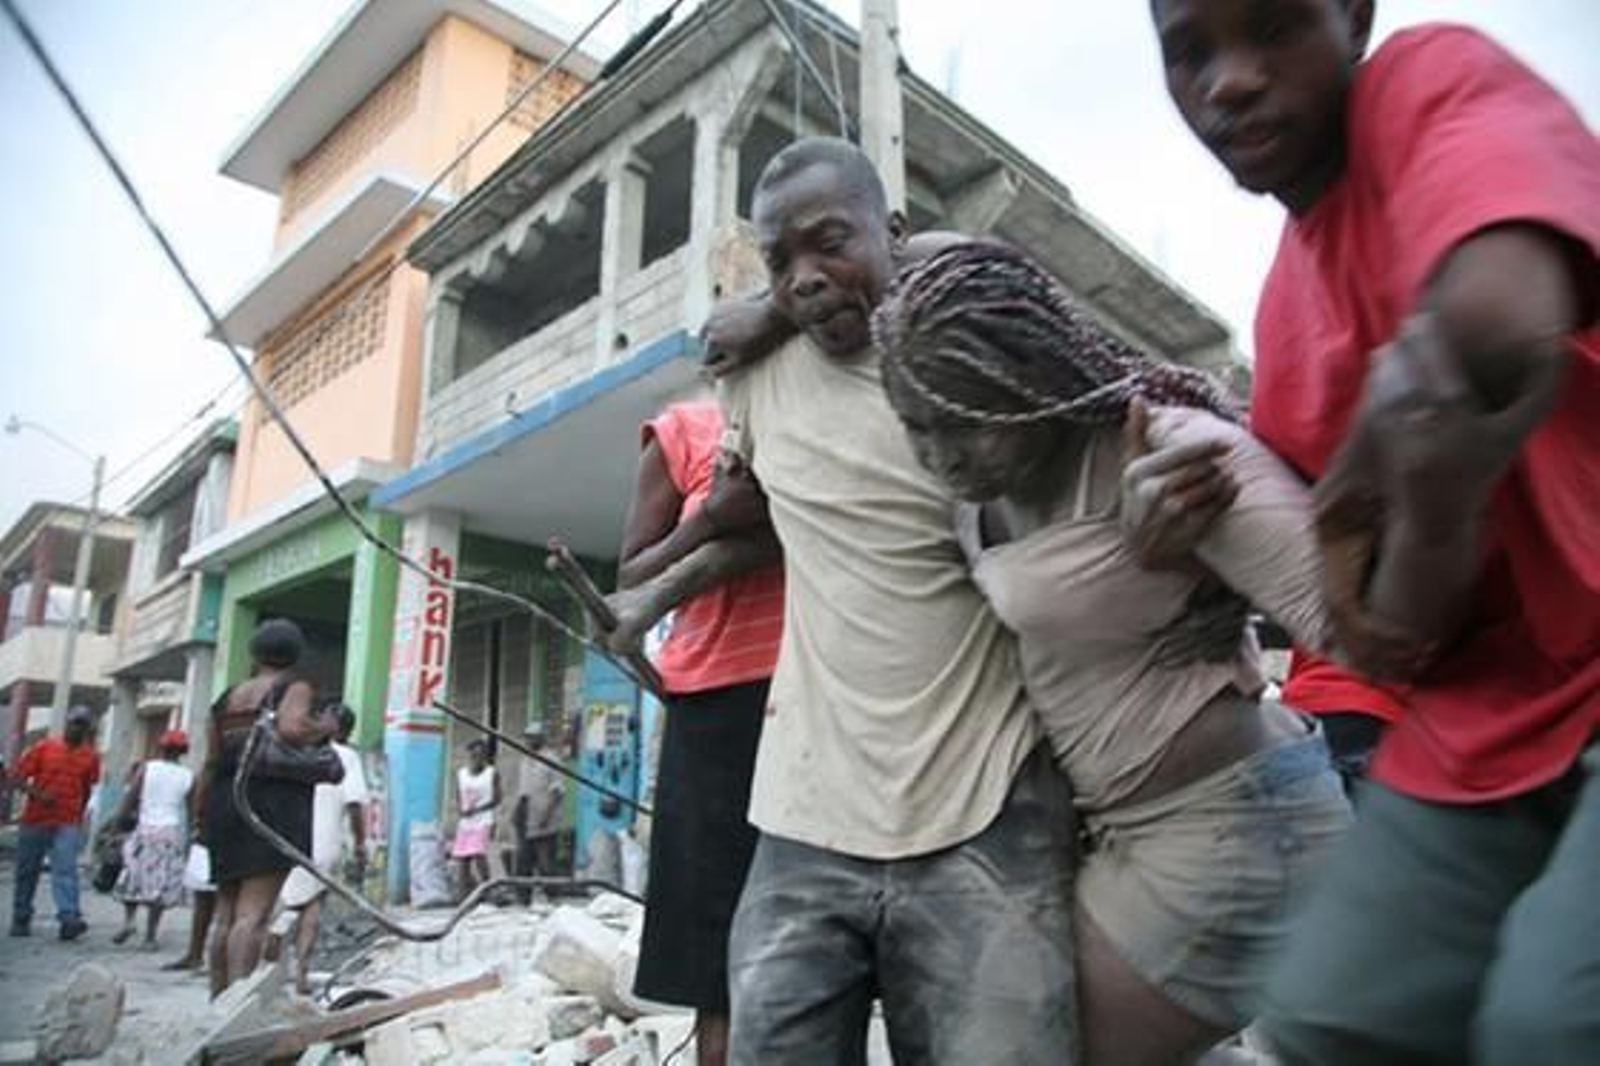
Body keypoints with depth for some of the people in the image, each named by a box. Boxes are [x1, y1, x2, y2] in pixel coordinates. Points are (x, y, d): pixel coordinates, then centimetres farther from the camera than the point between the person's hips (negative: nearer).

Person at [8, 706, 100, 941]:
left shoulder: (91, 757, 3)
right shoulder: (44, 747, -1)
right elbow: (17, 777, -2)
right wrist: (37, 794, -19)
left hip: (68, 824, -1)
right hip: (35, 821, 1)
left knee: (66, 870, -13)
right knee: (27, 872, 11)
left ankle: (69, 919, -24)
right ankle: (20, 920, 25)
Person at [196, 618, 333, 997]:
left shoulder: (228, 698, 18)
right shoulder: (295, 688, 0)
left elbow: (211, 762, 17)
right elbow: (291, 728, -21)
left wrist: (201, 815, 24)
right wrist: (325, 727, -2)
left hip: (224, 800, 6)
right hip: (273, 800, -6)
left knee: (227, 911, 12)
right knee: (254, 913, -11)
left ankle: (219, 994, 16)